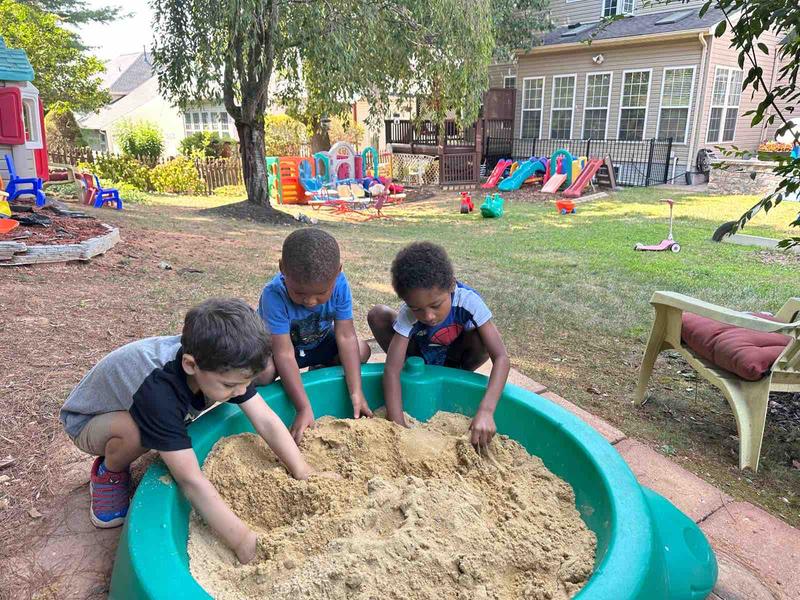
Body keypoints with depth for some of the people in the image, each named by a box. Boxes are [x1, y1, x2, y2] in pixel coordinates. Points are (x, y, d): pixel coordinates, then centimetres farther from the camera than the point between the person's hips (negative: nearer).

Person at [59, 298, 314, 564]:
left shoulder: (221, 362, -24)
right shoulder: (158, 390, -42)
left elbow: (266, 421, -21)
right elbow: (191, 480, -42)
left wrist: (305, 475, -27)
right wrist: (243, 542, -40)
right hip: (87, 422, -6)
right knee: (135, 431, -37)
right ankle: (109, 473, -5)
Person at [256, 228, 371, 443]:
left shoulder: (339, 285, -28)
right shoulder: (274, 295, -37)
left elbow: (346, 337, -25)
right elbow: (284, 354, -37)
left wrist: (356, 393, -28)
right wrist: (304, 408, -40)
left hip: (319, 343, 4)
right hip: (274, 345, -4)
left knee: (362, 350, -15)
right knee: (262, 371, -34)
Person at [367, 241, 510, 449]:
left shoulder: (468, 300, -35)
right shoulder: (409, 314, -33)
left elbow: (501, 358, -39)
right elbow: (391, 370, -37)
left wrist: (486, 410, -52)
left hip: (453, 356, 0)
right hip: (419, 354, 0)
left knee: (482, 340, -34)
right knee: (377, 315, -25)